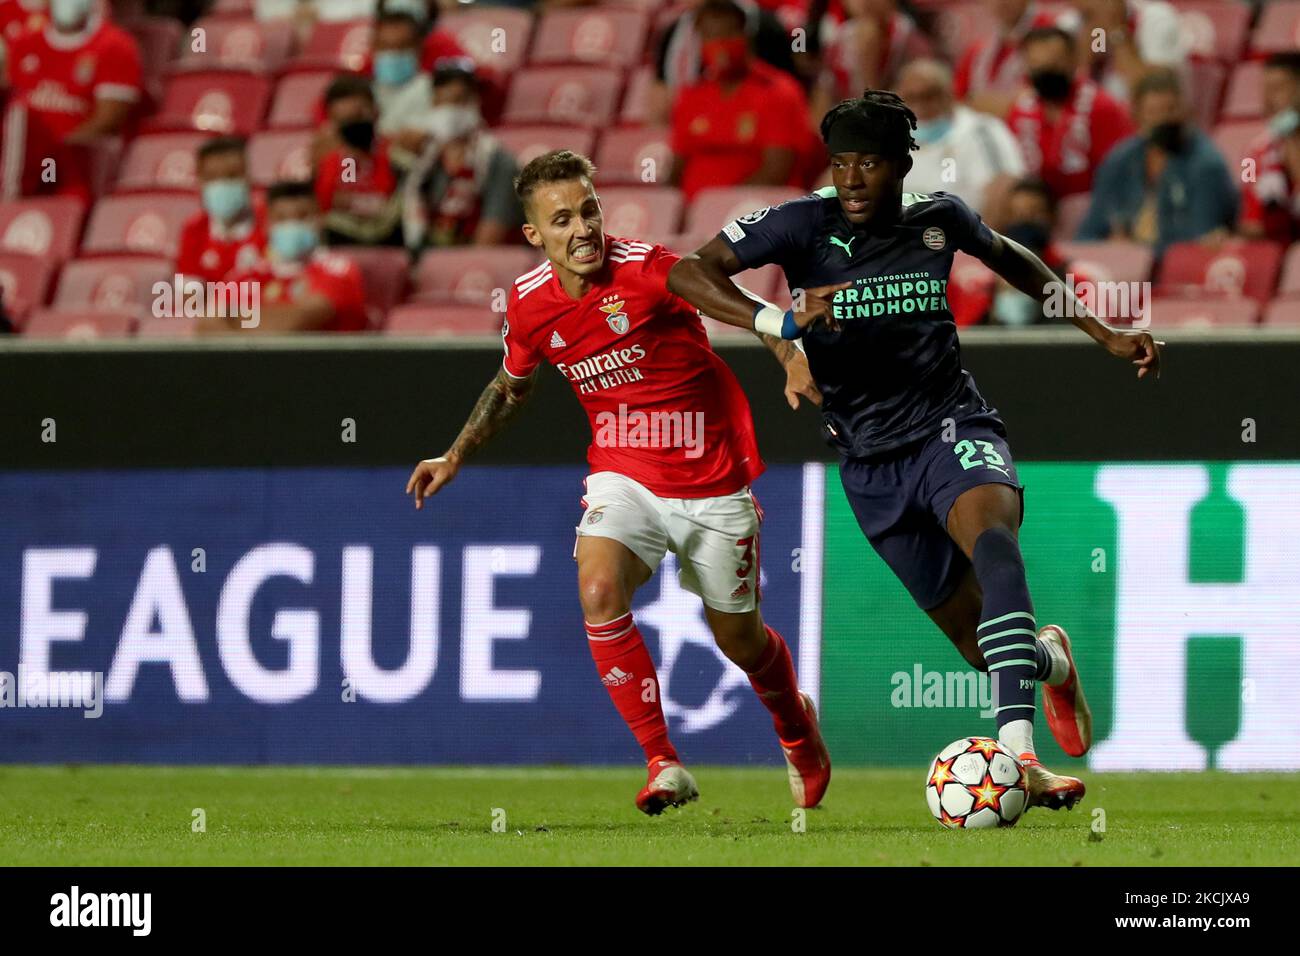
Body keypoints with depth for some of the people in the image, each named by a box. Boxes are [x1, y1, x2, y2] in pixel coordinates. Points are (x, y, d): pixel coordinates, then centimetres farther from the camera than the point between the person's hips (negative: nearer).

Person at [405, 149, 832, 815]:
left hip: (713, 484, -3)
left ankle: (797, 726, 46)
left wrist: (795, 363, -34)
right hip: (624, 477, 3)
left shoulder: (646, 269, -21)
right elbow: (512, 386, 16)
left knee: (739, 639, 11)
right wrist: (455, 457, 16)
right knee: (597, 590, -26)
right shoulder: (529, 303, -5)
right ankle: (664, 764, -17)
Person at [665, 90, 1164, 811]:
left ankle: (1018, 754, -47)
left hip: (951, 426, 0)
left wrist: (1104, 335, 20)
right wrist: (775, 320, -34)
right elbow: (687, 275, -18)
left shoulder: (938, 219, 0)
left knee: (990, 536, -35)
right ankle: (1052, 660, 44)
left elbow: (1012, 261, 23)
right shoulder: (804, 224, -9)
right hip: (870, 463, 1)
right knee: (979, 641, 4)